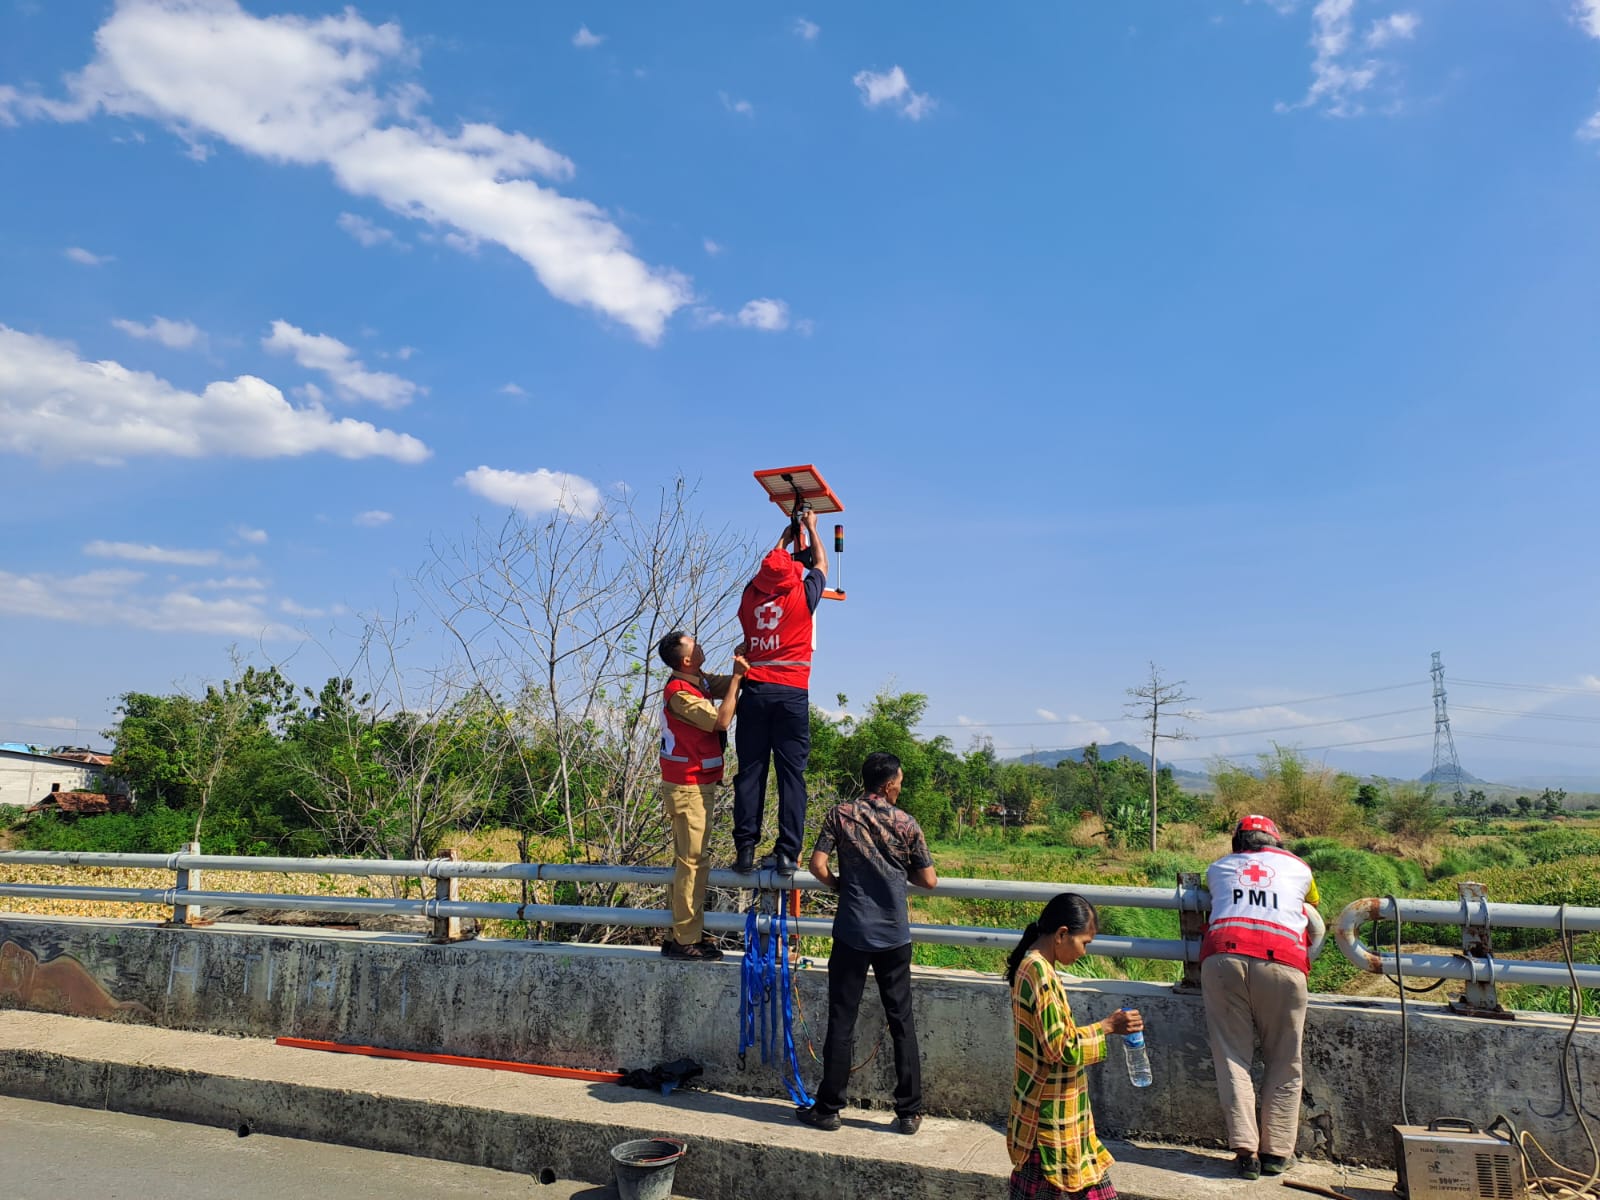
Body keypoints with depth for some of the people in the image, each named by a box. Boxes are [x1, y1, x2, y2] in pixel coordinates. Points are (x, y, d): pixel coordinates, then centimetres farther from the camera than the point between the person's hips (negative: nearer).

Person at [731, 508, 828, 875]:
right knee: (791, 772, -1)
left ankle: (745, 849, 3)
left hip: (755, 692, 2)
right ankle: (787, 853, -3)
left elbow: (768, 567, 31)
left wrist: (785, 538, 44)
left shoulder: (750, 595, 8)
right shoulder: (802, 595, 0)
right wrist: (810, 528, 36)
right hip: (792, 693, -2)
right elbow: (821, 564, 21)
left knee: (750, 771, 4)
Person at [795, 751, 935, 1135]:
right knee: (902, 1021, 10)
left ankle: (828, 1109, 14)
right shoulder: (906, 823, -2)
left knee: (841, 1022, 6)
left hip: (852, 934, -1)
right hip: (895, 936, 1)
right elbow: (929, 879, 2)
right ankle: (909, 1112, 17)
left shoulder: (840, 815, -3)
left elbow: (817, 865, -8)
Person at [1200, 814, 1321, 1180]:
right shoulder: (1297, 867, 24)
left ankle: (1245, 1151, 0)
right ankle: (1277, 1152, 12)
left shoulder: (1217, 868, 25)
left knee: (1232, 1058, 4)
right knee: (1283, 1063, 10)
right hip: (1281, 961, -1)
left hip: (1223, 956, 1)